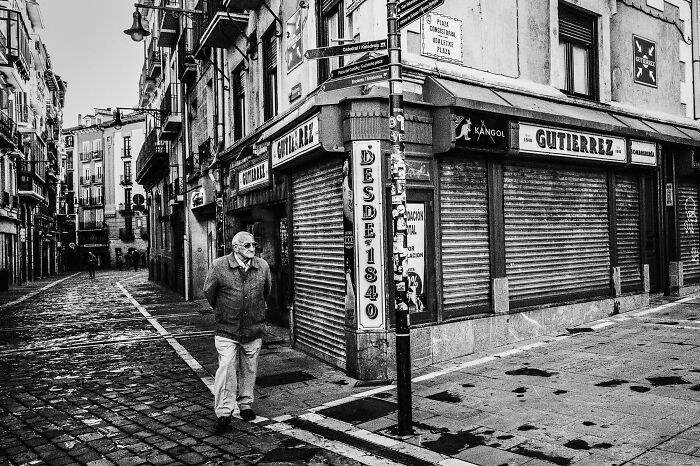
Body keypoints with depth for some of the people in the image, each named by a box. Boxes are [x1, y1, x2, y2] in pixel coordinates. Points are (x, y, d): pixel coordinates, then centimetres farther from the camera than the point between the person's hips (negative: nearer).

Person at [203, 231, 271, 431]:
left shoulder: (263, 266, -2)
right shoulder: (219, 266, -10)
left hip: (254, 330, 3)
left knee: (249, 369, 13)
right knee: (226, 369, -7)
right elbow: (208, 292, 5)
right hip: (227, 330, -3)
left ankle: (245, 404, 31)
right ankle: (224, 412, 4)